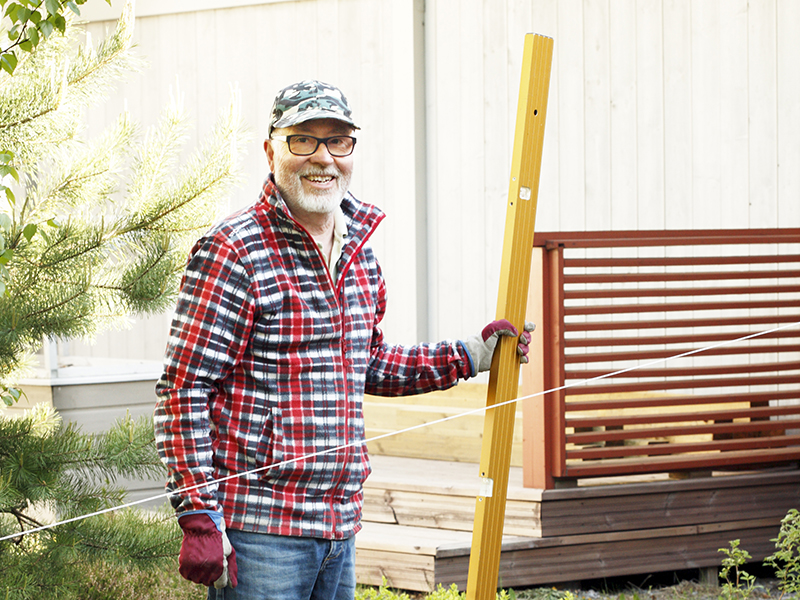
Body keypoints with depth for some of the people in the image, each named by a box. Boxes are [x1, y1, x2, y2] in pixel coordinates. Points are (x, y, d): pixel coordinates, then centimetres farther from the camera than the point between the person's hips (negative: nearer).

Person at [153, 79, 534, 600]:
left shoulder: (360, 251, 13)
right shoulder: (233, 252, -11)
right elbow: (184, 391, -14)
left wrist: (469, 357, 20)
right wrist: (199, 518, -19)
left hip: (340, 526, 8)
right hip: (259, 531, -8)